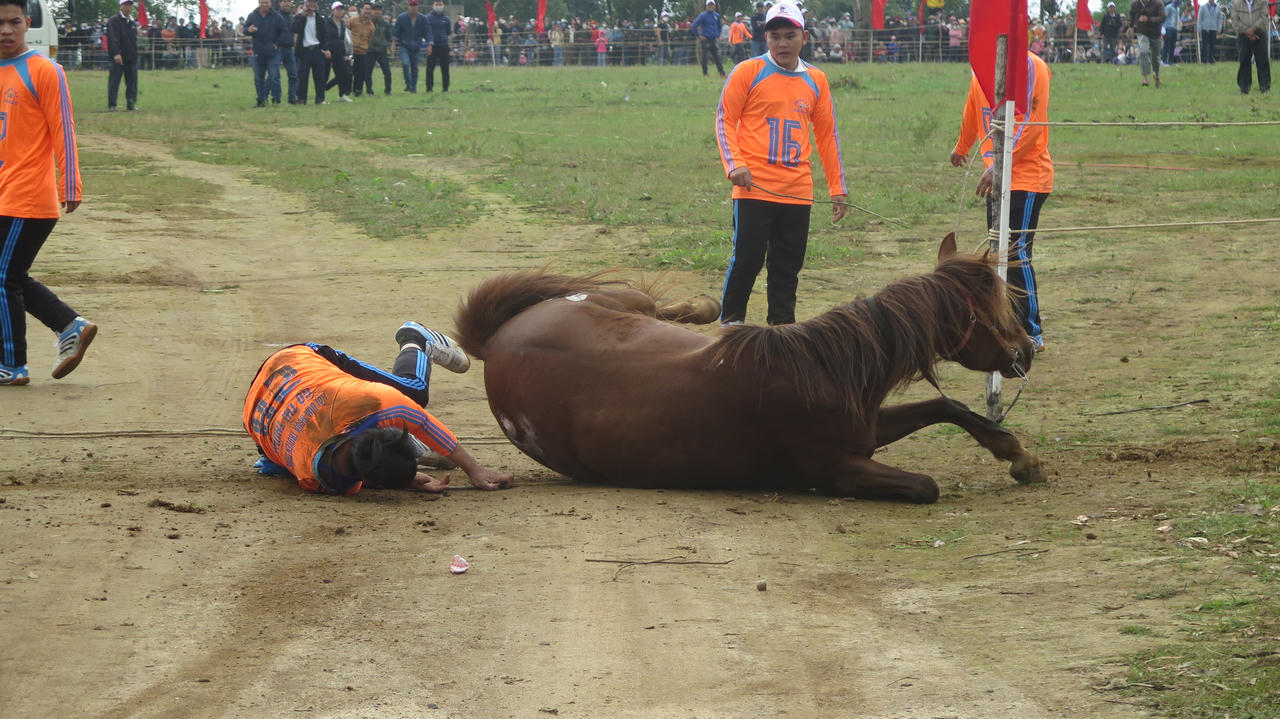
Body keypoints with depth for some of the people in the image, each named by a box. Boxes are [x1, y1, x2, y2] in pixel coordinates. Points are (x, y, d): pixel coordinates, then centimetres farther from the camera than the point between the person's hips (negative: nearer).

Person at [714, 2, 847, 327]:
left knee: (788, 266, 7)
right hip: (754, 188, -4)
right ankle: (731, 320, 9)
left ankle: (782, 324, 16)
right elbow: (724, 120, 0)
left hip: (797, 191, 4)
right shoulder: (748, 72, -1)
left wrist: (837, 188, 12)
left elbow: (827, 135, 14)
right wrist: (734, 165, -14)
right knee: (747, 258, -5)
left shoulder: (816, 80, 10)